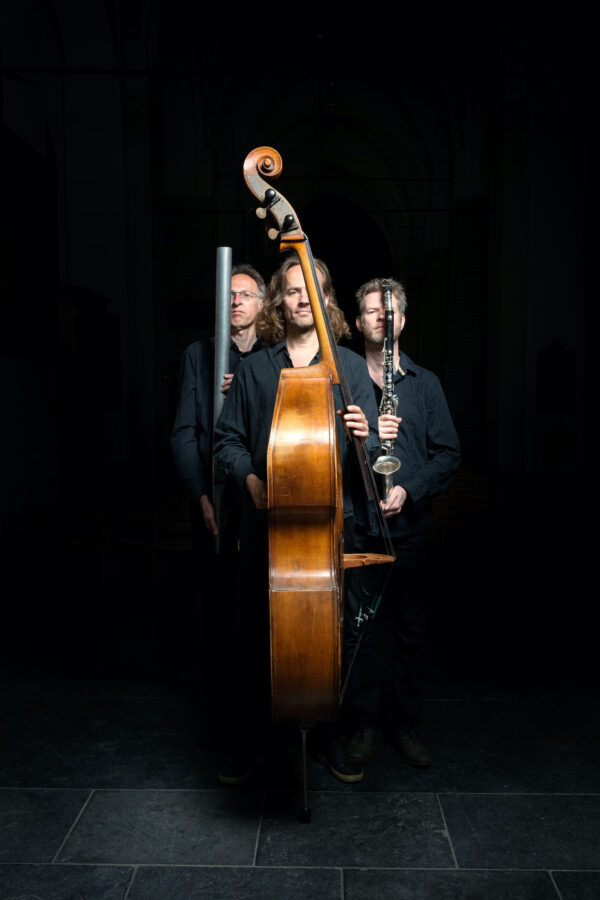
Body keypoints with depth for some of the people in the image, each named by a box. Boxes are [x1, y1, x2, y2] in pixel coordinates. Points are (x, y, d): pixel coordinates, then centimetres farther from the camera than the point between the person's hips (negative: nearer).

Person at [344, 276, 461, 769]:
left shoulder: (425, 383, 9)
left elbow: (449, 453, 5)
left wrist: (409, 490, -10)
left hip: (411, 524, 2)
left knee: (412, 629, 9)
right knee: (362, 627, 4)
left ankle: (405, 723, 25)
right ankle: (366, 721, 22)